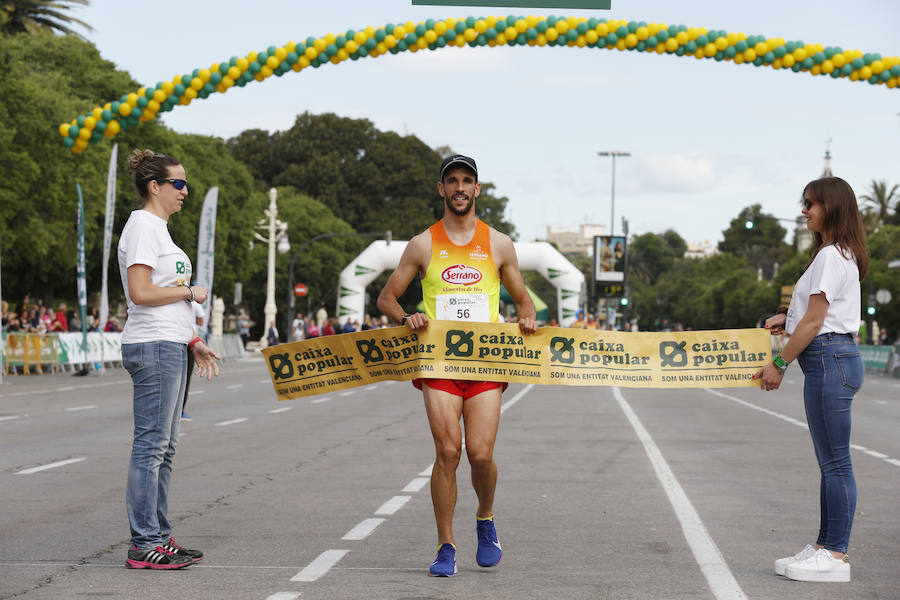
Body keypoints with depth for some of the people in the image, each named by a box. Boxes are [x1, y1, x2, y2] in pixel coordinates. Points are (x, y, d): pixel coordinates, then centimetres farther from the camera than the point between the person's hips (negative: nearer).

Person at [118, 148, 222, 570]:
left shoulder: (158, 229, 21)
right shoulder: (142, 226, -10)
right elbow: (141, 293, -21)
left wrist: (193, 342, 19)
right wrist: (191, 292, -9)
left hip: (169, 348, 10)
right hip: (154, 348, -10)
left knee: (163, 447, 12)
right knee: (151, 445, -8)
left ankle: (159, 538, 17)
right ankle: (144, 545, -4)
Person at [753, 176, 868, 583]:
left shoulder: (831, 256, -14)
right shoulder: (840, 254, 19)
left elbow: (814, 322, -16)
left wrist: (780, 363, -10)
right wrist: (787, 320, 11)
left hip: (830, 360, -11)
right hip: (833, 359, 11)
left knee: (835, 461, -6)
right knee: (830, 461, 12)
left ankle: (835, 555, -2)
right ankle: (825, 546, 18)